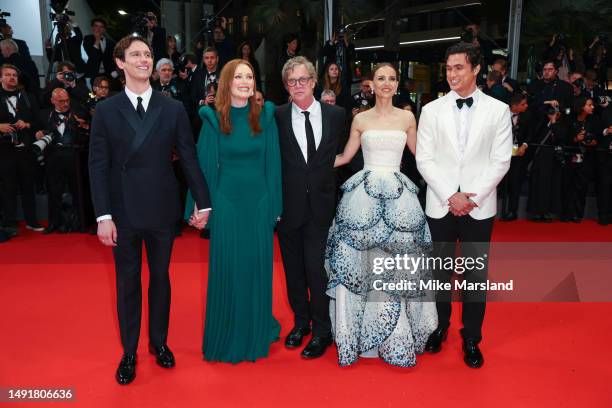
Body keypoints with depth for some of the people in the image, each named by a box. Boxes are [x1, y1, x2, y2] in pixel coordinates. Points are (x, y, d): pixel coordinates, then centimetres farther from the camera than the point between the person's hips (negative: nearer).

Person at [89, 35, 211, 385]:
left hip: (163, 210, 1)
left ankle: (160, 342, 33)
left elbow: (190, 158, 1)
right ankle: (129, 353, 28)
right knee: (128, 282, 11)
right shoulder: (106, 110, 0)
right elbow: (98, 166, -3)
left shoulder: (173, 109, 1)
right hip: (124, 212, 0)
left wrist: (203, 202, -1)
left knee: (161, 277, 14)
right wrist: (103, 215, -9)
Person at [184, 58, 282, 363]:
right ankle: (227, 336, 27)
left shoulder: (265, 116, 1)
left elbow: (272, 163, 1)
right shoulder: (213, 119, -2)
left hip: (259, 202, 1)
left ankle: (257, 332, 32)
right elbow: (205, 165, -2)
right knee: (226, 269, 8)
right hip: (226, 201, -1)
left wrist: (274, 205, -1)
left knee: (257, 267, 11)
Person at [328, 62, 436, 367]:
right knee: (359, 261, 0)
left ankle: (397, 334, 15)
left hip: (397, 193, 0)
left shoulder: (407, 118, 8)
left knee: (395, 262, 1)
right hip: (364, 192, 0)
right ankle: (358, 329, 16)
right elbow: (344, 157, 11)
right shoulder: (360, 119, 8)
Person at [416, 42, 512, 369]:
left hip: (479, 207, 0)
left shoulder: (498, 110, 2)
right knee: (439, 270, 11)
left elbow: (500, 161, -1)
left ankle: (471, 338, 23)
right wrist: (450, 196, -11)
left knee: (476, 274, 7)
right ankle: (439, 327, 30)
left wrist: (473, 197, -11)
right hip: (440, 205, 1)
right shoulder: (432, 110, 3)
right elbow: (424, 160, -2)